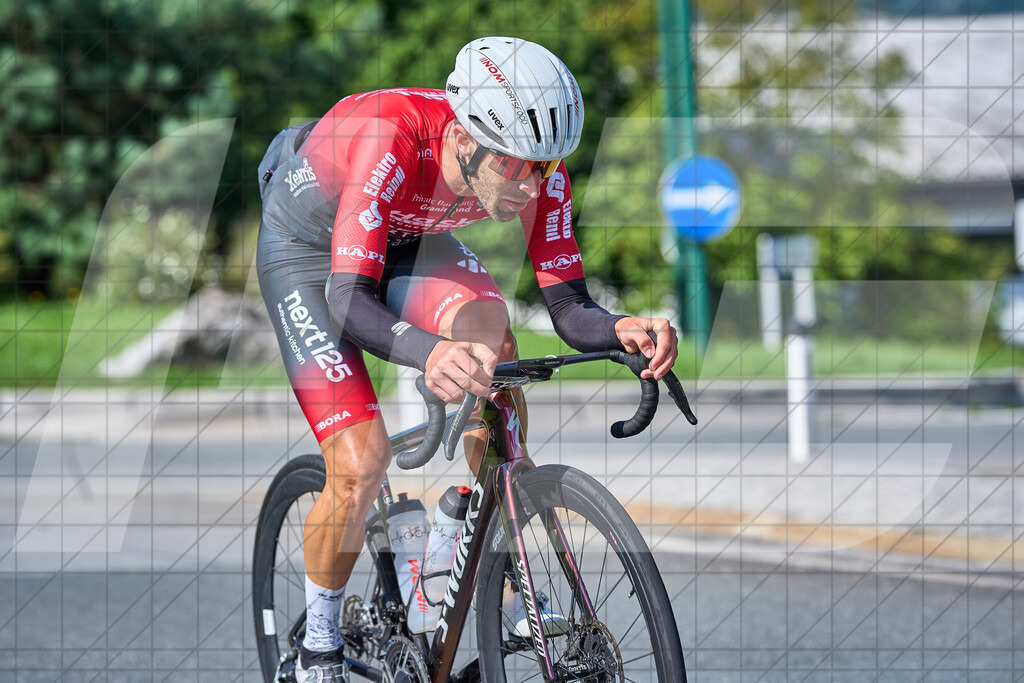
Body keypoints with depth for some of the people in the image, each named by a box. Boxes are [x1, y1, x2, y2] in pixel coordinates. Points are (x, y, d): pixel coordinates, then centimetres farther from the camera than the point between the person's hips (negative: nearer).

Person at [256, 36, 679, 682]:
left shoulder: (536, 169, -28)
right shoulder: (393, 140, -43)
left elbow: (568, 308, -23)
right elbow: (348, 300, -48)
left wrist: (622, 329, -46)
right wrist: (430, 354, -67)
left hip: (410, 237, 4)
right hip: (312, 244, -4)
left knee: (489, 334, -27)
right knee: (361, 465, -17)